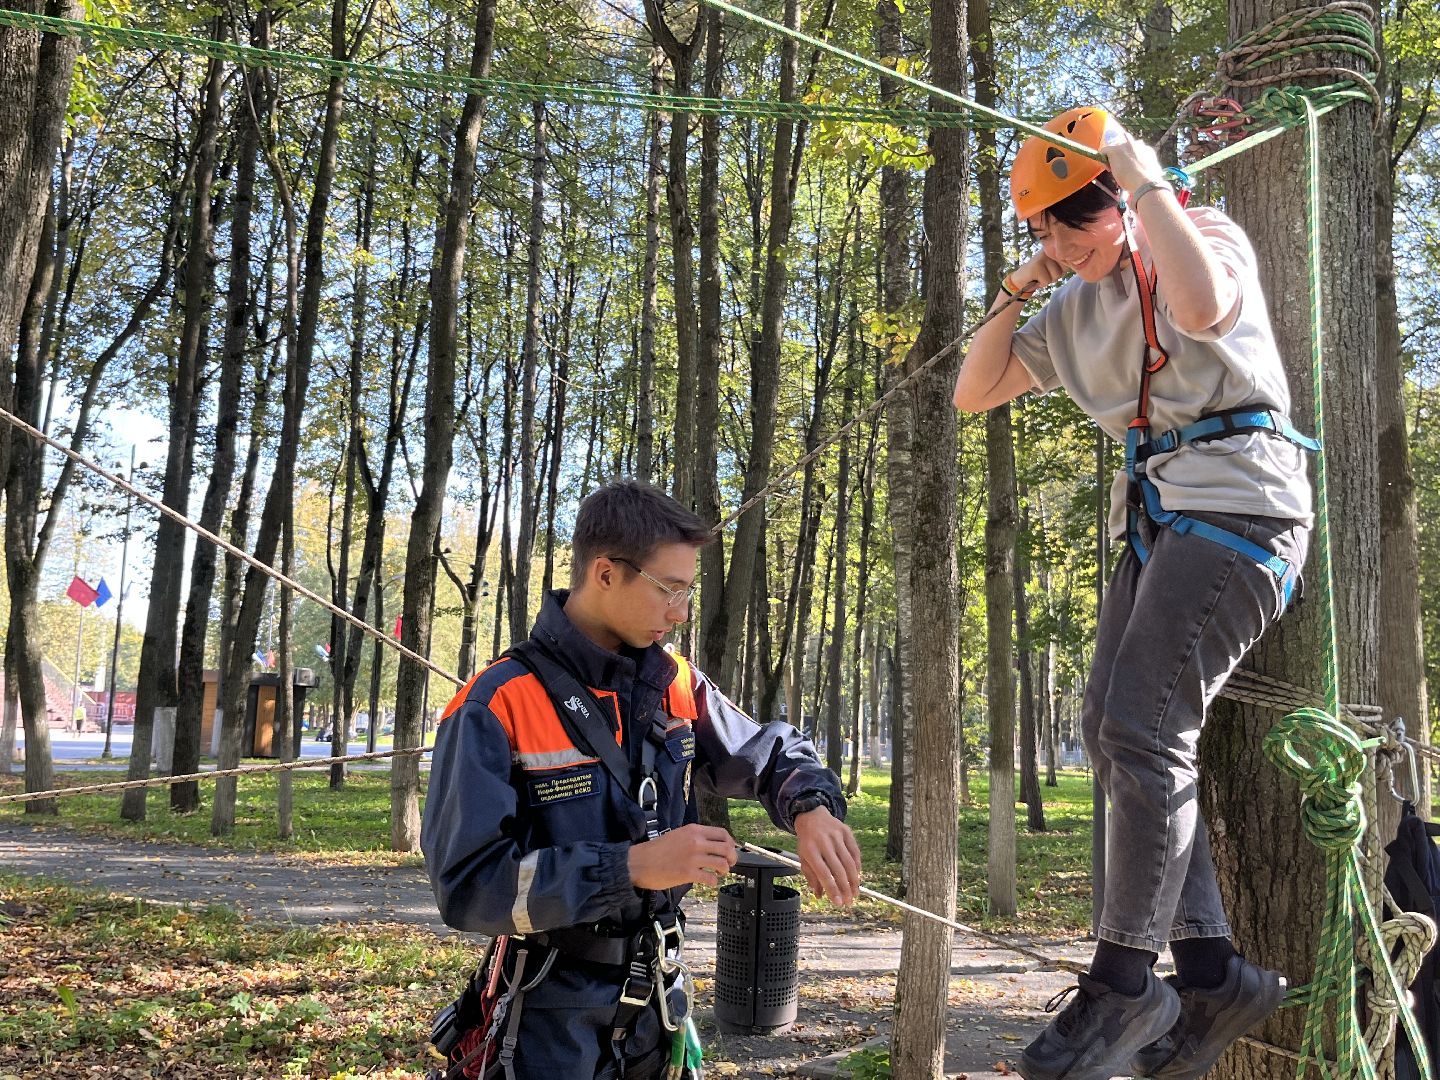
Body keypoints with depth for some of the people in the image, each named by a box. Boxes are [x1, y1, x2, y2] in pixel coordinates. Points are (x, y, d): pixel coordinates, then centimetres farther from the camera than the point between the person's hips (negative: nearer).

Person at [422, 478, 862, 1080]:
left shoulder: (676, 686, -1)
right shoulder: (496, 707, -19)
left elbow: (770, 754, 11)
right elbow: (467, 884, -23)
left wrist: (812, 805, -13)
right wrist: (631, 867, -30)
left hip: (655, 1001, 6)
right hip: (552, 1020, -5)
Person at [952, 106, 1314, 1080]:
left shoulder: (1207, 235, -1)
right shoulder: (1076, 307, 19)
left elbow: (1202, 305, -27)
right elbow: (974, 393, 21)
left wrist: (1147, 180, -15)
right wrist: (1016, 293, 9)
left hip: (1237, 496, -8)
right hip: (1161, 514, 8)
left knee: (1145, 729, -18)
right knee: (1112, 732, -1)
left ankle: (1124, 982, -11)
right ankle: (1212, 973, 3)